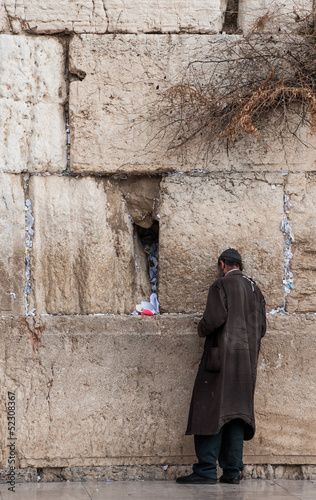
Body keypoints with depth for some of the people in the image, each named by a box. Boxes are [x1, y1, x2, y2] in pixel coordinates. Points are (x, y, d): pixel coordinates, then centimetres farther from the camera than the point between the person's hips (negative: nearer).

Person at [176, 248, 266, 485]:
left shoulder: (222, 285, -6)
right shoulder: (255, 289, 13)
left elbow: (215, 318, -17)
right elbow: (261, 327, 14)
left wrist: (202, 329, 2)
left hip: (222, 356, -7)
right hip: (247, 361, 7)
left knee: (211, 412, -6)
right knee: (236, 413, 8)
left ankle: (206, 470, -11)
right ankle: (232, 471, 6)